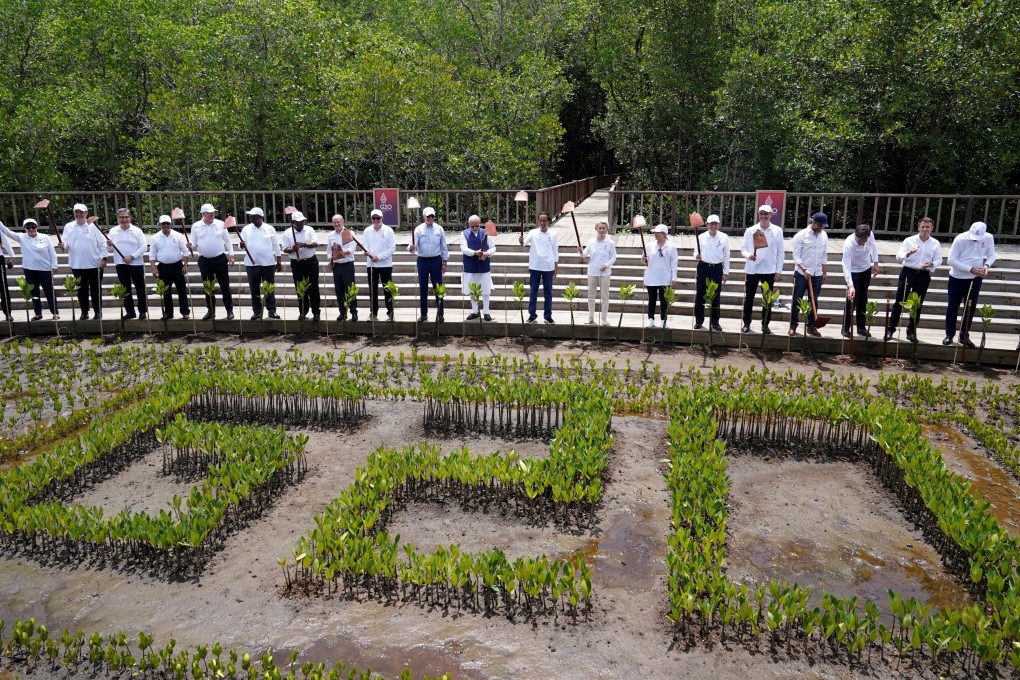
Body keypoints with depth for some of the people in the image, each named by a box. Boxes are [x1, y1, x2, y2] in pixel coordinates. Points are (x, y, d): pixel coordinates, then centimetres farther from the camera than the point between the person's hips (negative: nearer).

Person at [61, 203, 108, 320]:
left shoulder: (93, 226, 1)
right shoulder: (68, 227, 7)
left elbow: (102, 243, -1)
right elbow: (66, 244, 6)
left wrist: (104, 258, -9)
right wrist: (63, 247, -17)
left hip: (94, 265, -2)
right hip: (77, 266, 2)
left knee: (96, 290, 3)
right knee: (82, 290, 8)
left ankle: (98, 312, 12)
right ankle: (84, 312, 16)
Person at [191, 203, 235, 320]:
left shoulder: (220, 224, 0)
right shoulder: (196, 226, 1)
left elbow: (227, 241, 4)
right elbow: (194, 242, 5)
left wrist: (231, 255, -1)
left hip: (220, 259, -1)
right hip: (204, 261, 1)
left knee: (225, 286, 2)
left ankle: (229, 310, 11)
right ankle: (210, 311, 19)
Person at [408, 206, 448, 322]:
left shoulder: (439, 229, 2)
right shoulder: (418, 229, -2)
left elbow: (444, 247, 6)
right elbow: (413, 245, -9)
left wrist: (444, 262, 3)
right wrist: (411, 248, -33)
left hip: (436, 261, 0)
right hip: (422, 261, 0)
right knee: (423, 289, 6)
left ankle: (440, 314, 8)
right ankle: (423, 314, 15)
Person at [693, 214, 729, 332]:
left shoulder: (724, 237, -1)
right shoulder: (701, 237, -2)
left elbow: (726, 256, 3)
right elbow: (696, 251, 6)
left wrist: (726, 272, 2)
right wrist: (696, 256, -19)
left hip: (717, 268, 0)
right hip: (703, 267, 0)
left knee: (716, 296, 5)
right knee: (700, 295, 4)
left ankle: (715, 322, 14)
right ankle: (699, 321, 14)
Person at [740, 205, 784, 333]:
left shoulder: (777, 231, -1)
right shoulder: (750, 230, -1)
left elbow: (780, 252, 2)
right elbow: (743, 249, 2)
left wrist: (779, 271, -2)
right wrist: (748, 255, -21)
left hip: (769, 270, 0)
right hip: (752, 269, 0)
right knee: (749, 297, 7)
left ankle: (765, 325, 18)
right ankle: (746, 323, 18)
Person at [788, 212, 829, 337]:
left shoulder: (824, 235, 7)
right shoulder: (801, 235, -9)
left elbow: (824, 255, 15)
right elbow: (796, 256, -11)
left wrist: (824, 272, 14)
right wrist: (804, 269, -20)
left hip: (817, 274, 5)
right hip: (802, 273, -5)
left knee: (814, 301, 9)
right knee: (797, 300, 0)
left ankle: (811, 326, 17)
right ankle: (793, 326, 7)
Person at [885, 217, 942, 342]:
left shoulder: (935, 244, 3)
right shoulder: (909, 240, -4)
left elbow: (939, 260, 6)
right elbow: (898, 257, -11)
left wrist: (931, 264, -17)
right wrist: (908, 253, -32)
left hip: (923, 276, 2)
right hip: (908, 273, -2)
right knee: (899, 302, 1)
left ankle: (911, 331, 19)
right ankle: (890, 329, 8)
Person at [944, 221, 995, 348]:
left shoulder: (989, 238, -9)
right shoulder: (960, 239, -19)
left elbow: (991, 255, 4)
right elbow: (951, 260, -19)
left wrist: (987, 265, -19)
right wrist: (971, 269, -25)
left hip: (976, 278, 3)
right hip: (958, 278, -3)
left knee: (970, 307, 9)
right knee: (953, 307, 6)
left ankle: (964, 336, 21)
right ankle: (949, 334, 19)